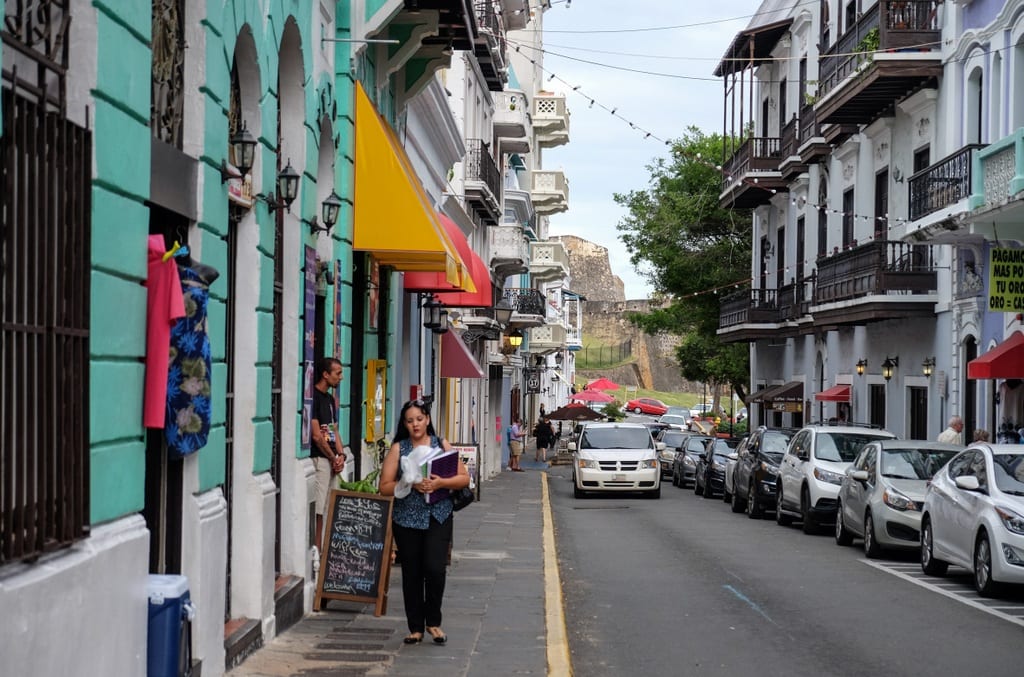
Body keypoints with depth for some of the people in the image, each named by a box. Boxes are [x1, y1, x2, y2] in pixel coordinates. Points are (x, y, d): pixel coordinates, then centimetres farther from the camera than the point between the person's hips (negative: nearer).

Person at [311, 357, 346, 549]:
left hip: (331, 460, 9)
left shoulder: (329, 399, 18)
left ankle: (320, 551, 14)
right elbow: (316, 435, -14)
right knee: (317, 510, -9)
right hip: (318, 459, -9)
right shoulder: (313, 397, -11)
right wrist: (333, 458, -5)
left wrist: (340, 455, 4)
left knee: (324, 510, 10)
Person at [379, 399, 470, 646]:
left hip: (438, 517, -1)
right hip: (407, 518, 1)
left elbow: (464, 478, 4)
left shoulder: (442, 445, 6)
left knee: (435, 568, -13)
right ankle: (416, 627, 16)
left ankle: (433, 621, 6)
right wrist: (411, 485, -15)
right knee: (412, 574, 4)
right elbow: (384, 487, 0)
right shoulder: (398, 449, 5)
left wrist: (440, 483, -13)